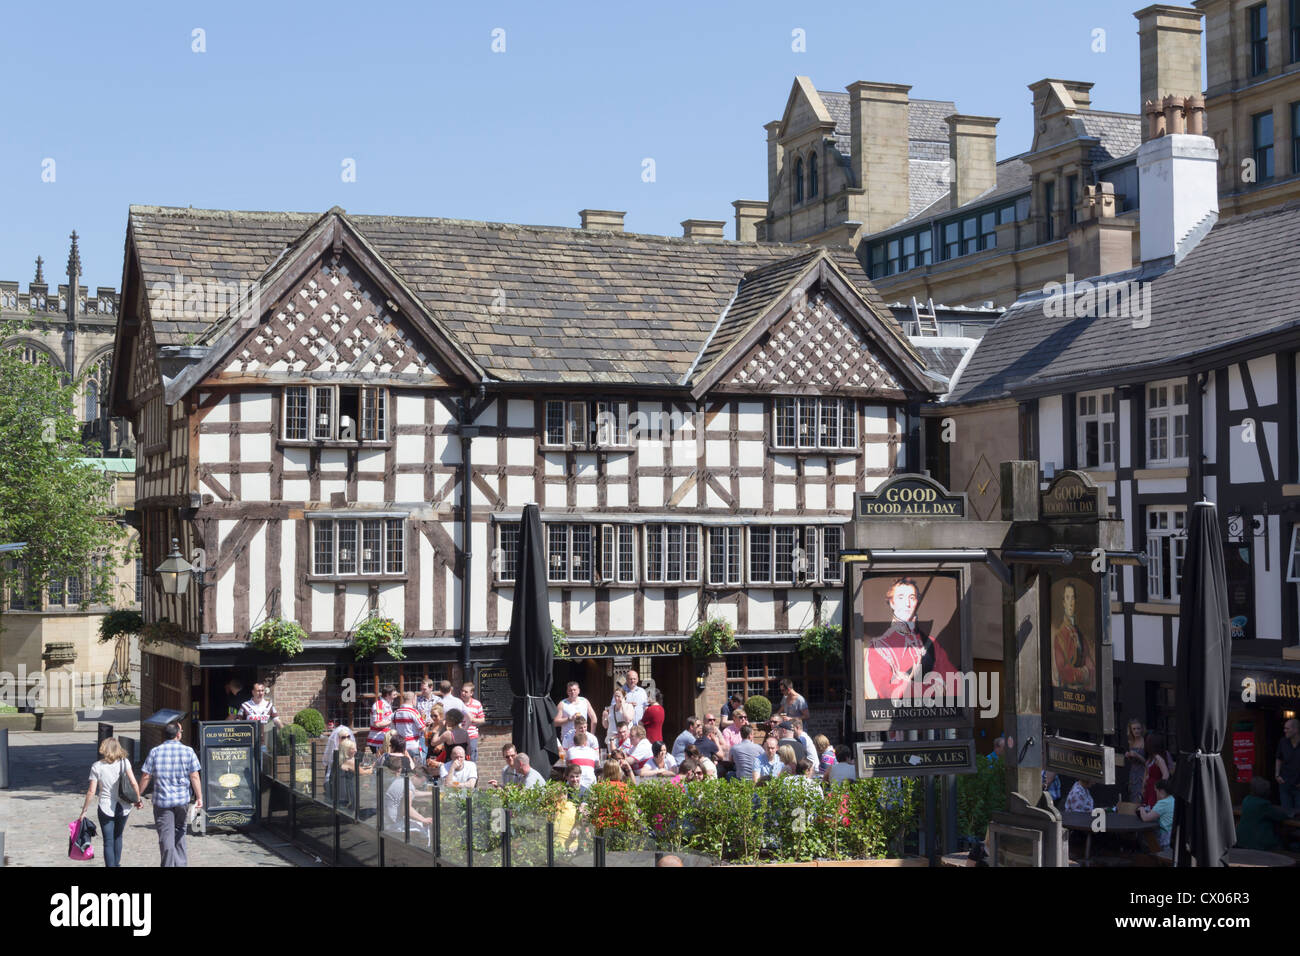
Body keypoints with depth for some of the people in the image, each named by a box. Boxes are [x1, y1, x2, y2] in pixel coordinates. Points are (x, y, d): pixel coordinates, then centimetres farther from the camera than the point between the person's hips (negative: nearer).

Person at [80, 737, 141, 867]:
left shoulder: (97, 766, -6)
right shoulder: (124, 762, -4)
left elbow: (91, 791, -7)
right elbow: (134, 783, -10)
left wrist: (85, 808, 4)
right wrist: (138, 799, 2)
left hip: (105, 807, -3)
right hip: (123, 807, 3)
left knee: (108, 842, 1)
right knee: (118, 837, 23)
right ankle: (116, 863, 34)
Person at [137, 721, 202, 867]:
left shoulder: (154, 752, -2)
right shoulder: (188, 751, -3)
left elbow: (146, 776, -2)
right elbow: (194, 776, -4)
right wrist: (199, 797, 0)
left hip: (162, 800, -1)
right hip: (182, 800, 1)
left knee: (166, 835, 0)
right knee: (179, 832, 19)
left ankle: (168, 864, -6)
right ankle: (181, 863, 21)